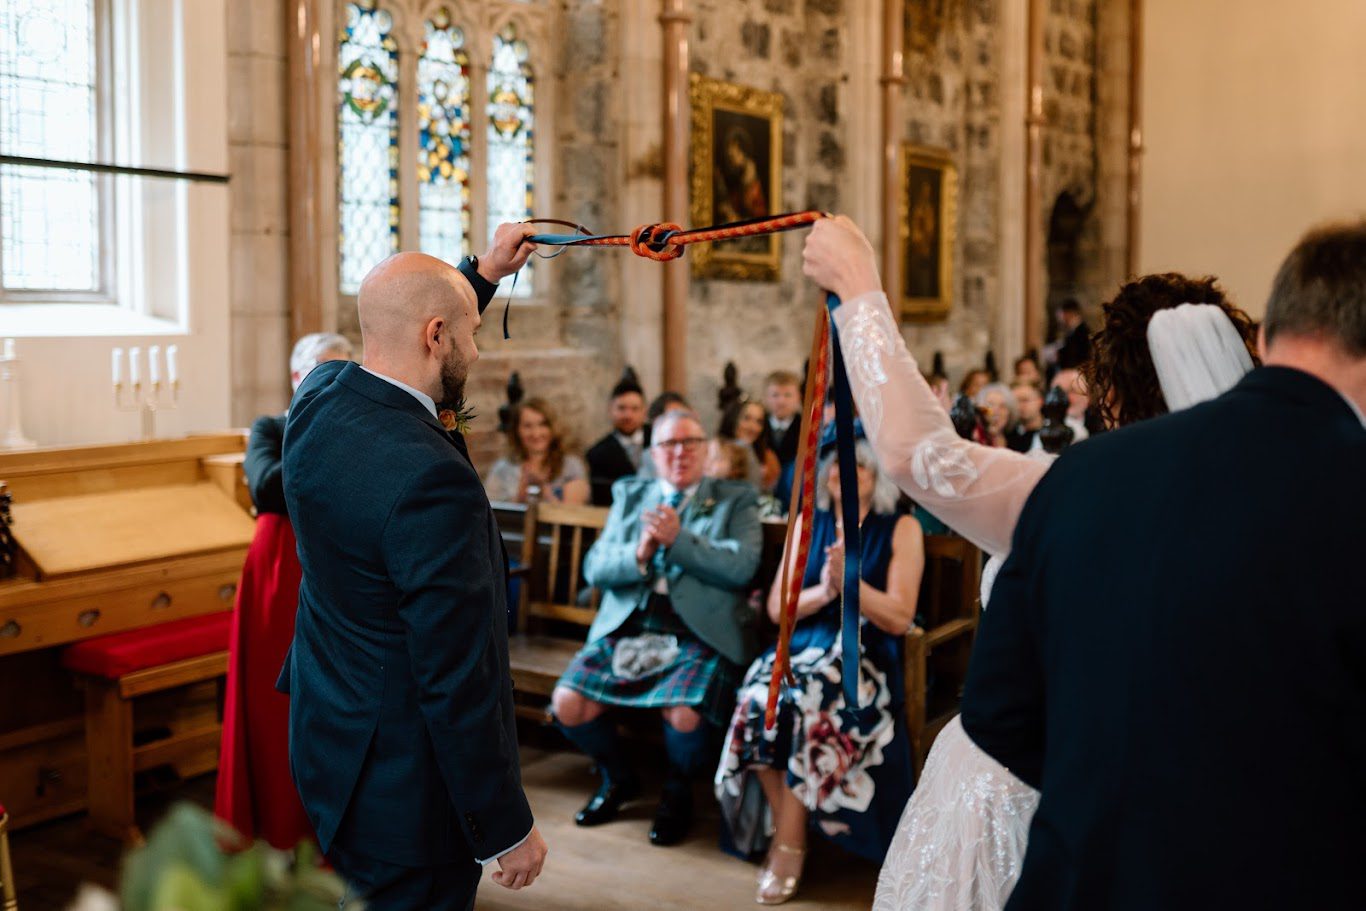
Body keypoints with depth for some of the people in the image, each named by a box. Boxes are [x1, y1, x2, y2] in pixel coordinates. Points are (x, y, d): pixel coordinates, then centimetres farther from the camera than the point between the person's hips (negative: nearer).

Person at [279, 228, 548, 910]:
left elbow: (409, 352, 21)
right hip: (407, 790, -8)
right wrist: (509, 829, -16)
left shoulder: (317, 400, -4)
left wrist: (484, 272, 25)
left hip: (328, 744, 9)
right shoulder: (432, 480, -30)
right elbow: (457, 680, -26)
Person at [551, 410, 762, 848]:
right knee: (567, 705, -16)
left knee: (684, 716, -30)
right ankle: (618, 778, 16)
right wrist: (639, 554, -11)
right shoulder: (629, 495, 18)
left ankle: (678, 792, 6)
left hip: (699, 636, -3)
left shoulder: (736, 500, 10)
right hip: (627, 631, 4)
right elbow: (594, 568, 10)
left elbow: (742, 567, -7)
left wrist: (677, 539, -13)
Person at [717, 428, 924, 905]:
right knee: (760, 701, -29)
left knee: (805, 706, -33)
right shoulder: (808, 524, 13)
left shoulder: (901, 529, 2)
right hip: (803, 645, 4)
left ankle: (789, 843, -16)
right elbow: (778, 607, 8)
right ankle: (787, 827, -14)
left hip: (865, 656, -3)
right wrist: (823, 591, -12)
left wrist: (849, 581, -19)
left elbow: (899, 619, -5)